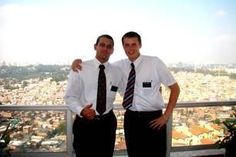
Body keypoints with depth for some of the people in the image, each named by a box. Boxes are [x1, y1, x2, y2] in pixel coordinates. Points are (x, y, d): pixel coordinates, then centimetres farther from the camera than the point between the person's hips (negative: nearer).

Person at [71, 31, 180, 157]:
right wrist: (79, 62, -7)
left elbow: (175, 88, -4)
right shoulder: (120, 66, 1)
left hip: (153, 118, -3)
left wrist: (166, 116, -8)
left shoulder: (155, 62, -9)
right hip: (131, 118, 3)